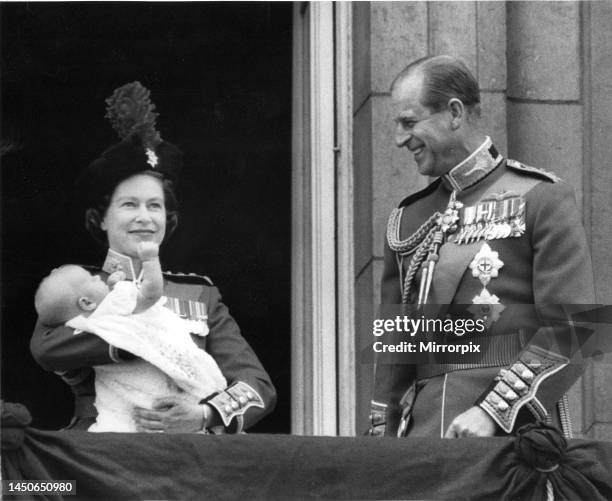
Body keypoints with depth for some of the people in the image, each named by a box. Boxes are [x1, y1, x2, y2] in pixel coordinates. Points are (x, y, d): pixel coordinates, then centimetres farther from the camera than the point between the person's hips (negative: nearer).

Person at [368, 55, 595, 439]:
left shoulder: (542, 199, 0)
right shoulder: (408, 218, 17)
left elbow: (570, 332, -8)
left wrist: (494, 410, -17)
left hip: (515, 430, -5)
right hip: (423, 429, 5)